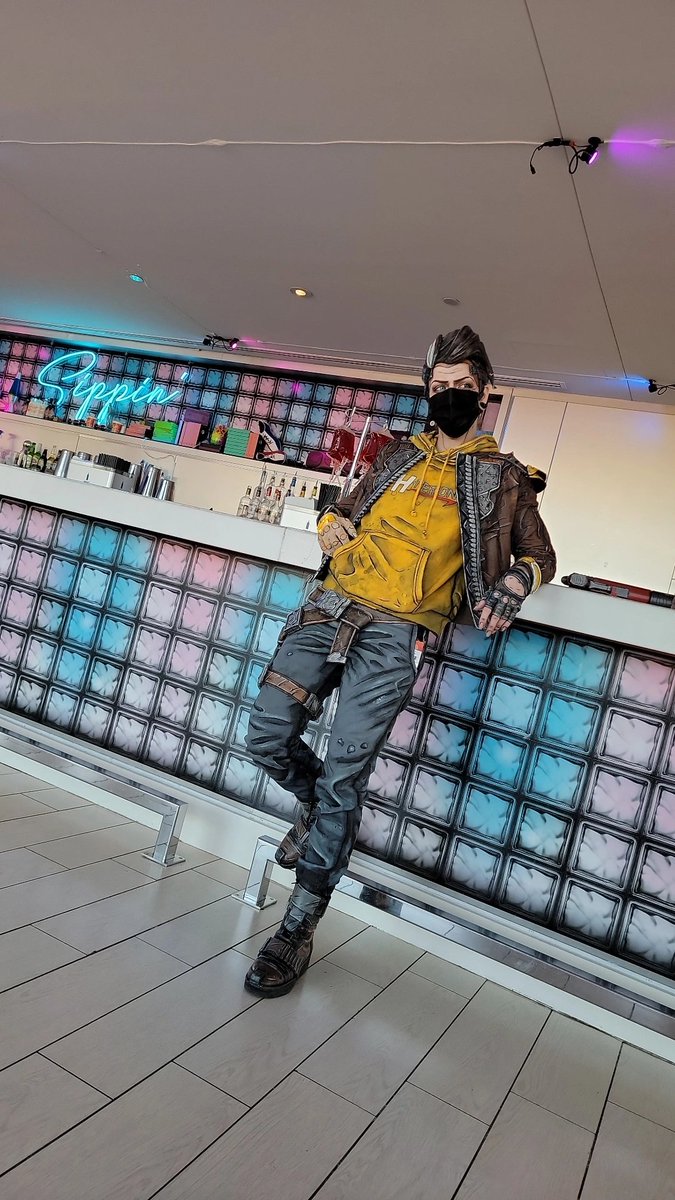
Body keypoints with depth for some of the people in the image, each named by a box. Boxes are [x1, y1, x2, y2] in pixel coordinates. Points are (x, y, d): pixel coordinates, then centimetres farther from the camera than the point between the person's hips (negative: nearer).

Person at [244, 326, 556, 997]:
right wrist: (333, 531, 7)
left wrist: (515, 580, -5)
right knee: (267, 739, -2)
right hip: (329, 608, 4)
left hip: (392, 635, -4)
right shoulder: (398, 456, 21)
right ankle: (319, 806, 32)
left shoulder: (504, 477, 12)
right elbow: (343, 509, 32)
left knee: (344, 776, -8)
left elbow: (541, 554, 18)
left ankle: (298, 930, 6)